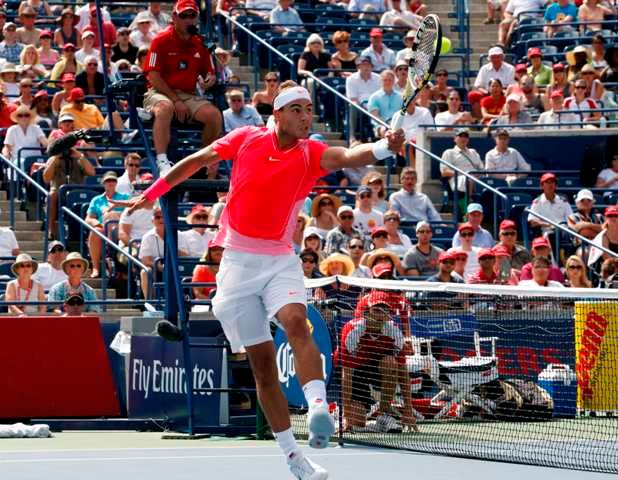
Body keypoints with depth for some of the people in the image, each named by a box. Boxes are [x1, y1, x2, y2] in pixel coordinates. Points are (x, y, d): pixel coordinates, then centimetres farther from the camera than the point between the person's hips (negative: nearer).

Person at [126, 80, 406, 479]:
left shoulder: (312, 155, -5)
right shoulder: (246, 139, -2)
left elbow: (350, 157, -26)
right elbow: (198, 160, 14)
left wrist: (386, 147, -47)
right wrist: (152, 193, 20)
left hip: (279, 260, -1)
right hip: (238, 262, 1)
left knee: (296, 324, -31)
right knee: (262, 361, 1)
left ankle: (319, 409, -48)